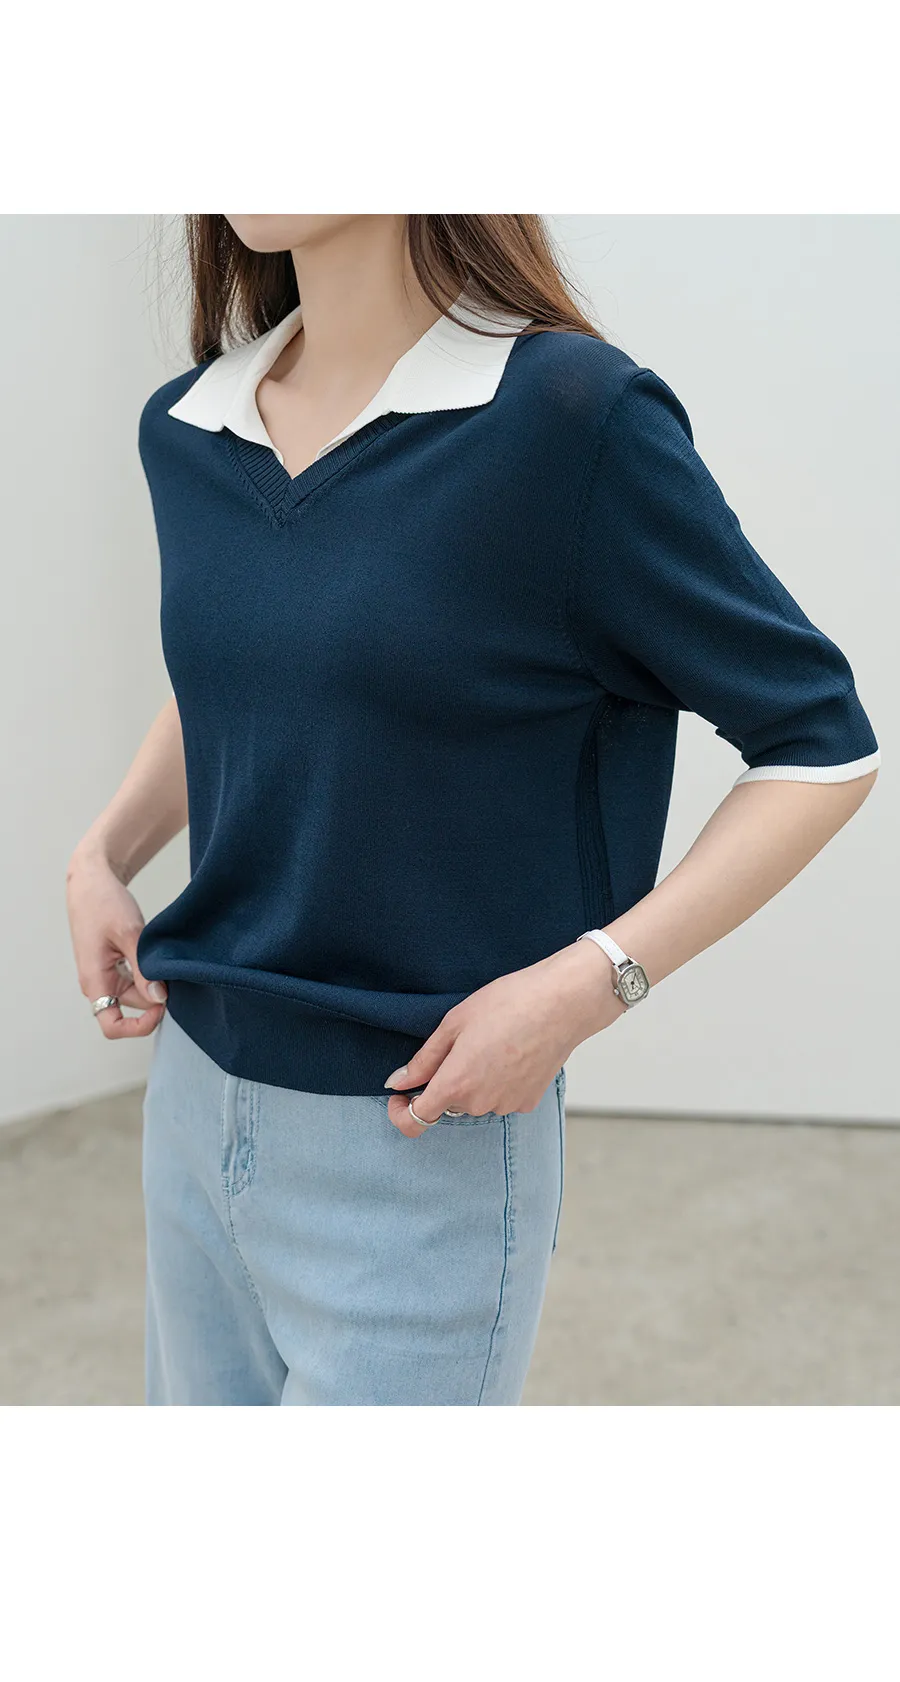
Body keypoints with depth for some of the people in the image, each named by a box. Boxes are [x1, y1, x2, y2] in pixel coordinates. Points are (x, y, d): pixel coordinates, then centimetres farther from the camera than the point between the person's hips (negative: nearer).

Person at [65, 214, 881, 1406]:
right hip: (194, 1097, 7)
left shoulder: (570, 418, -16)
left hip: (422, 1139, -6)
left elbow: (823, 745, -11)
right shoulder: (186, 429, 3)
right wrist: (106, 852, 6)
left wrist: (585, 983, -20)